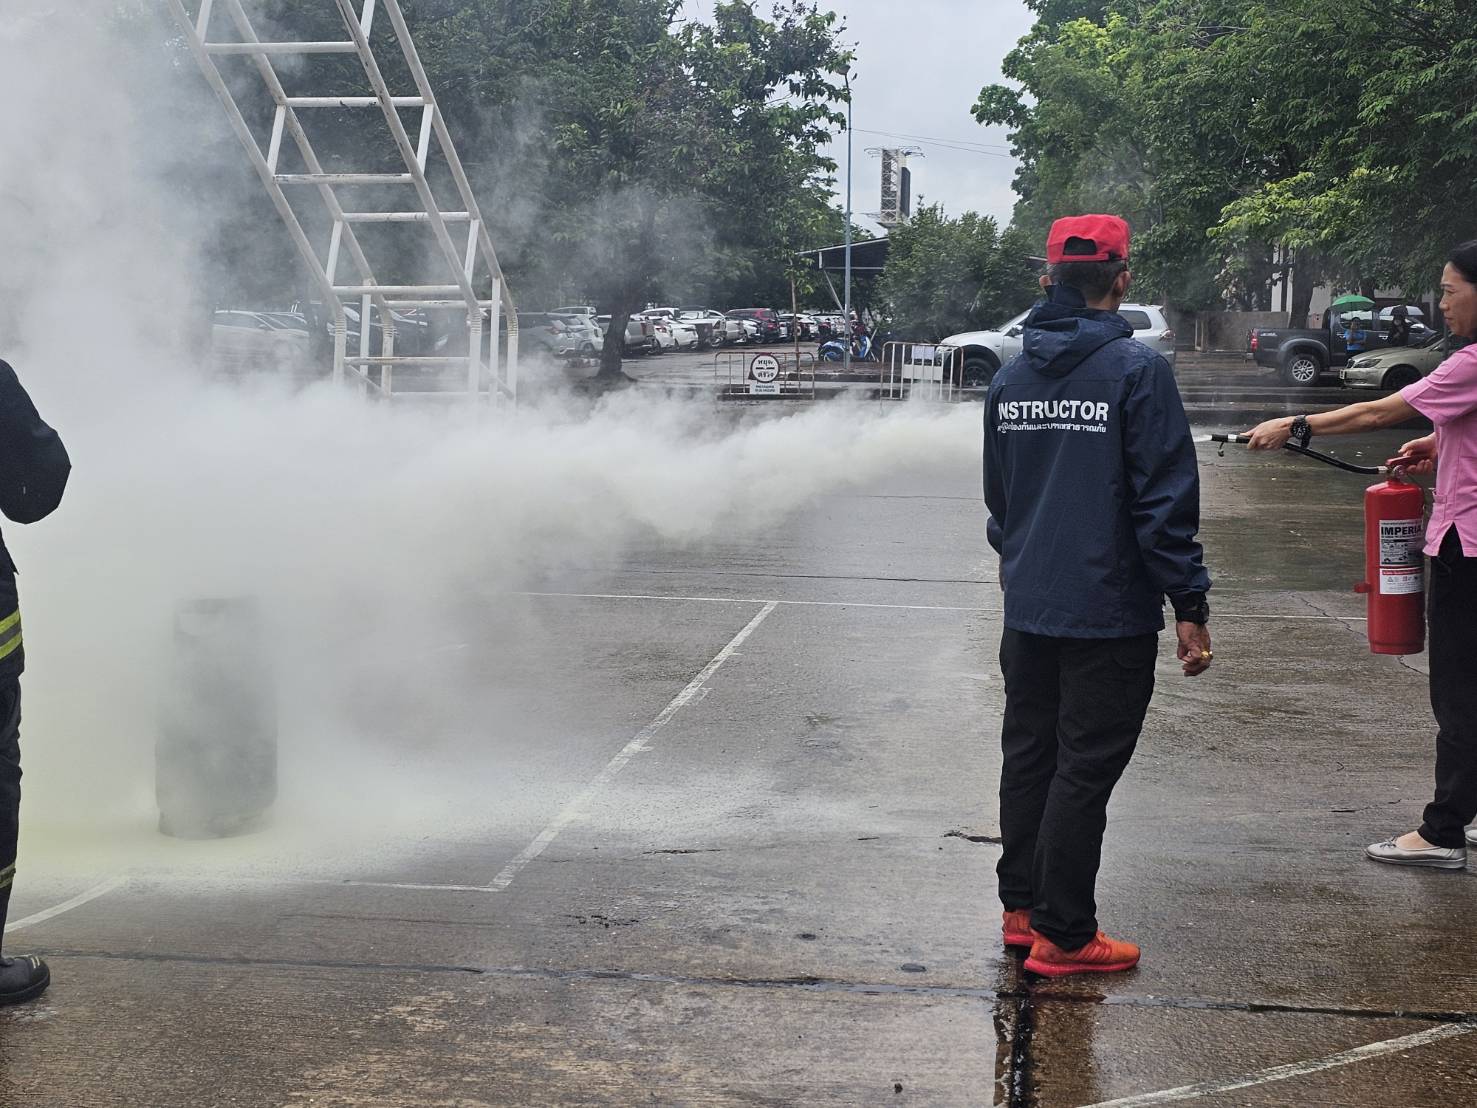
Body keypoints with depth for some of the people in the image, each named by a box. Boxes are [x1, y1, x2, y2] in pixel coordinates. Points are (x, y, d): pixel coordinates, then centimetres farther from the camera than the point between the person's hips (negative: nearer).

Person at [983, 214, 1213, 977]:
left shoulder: (1011, 375, 7)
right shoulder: (1137, 370, -13)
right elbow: (1166, 499, -15)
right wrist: (1189, 607, -11)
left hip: (1027, 609, 7)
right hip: (1109, 614, -6)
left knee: (1028, 757, 17)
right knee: (1084, 771, -1)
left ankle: (1022, 907, 26)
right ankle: (1063, 936, 5)